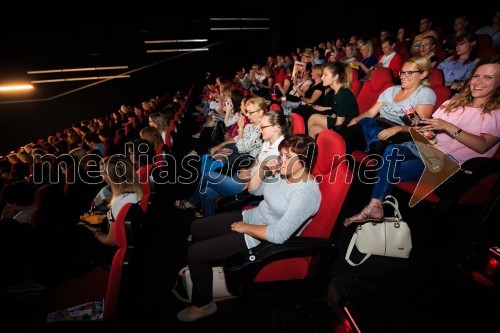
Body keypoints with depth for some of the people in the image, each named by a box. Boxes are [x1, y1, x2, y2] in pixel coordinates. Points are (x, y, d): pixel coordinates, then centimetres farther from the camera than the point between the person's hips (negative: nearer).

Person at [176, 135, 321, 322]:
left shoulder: (307, 192, -28)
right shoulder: (284, 172, -4)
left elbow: (279, 235, -30)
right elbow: (253, 190, 7)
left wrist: (245, 228, -17)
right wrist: (262, 170, -11)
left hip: (261, 239, -8)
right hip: (251, 216, 8)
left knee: (195, 251, -8)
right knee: (197, 228, 12)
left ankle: (203, 305, 17)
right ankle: (199, 269, 39)